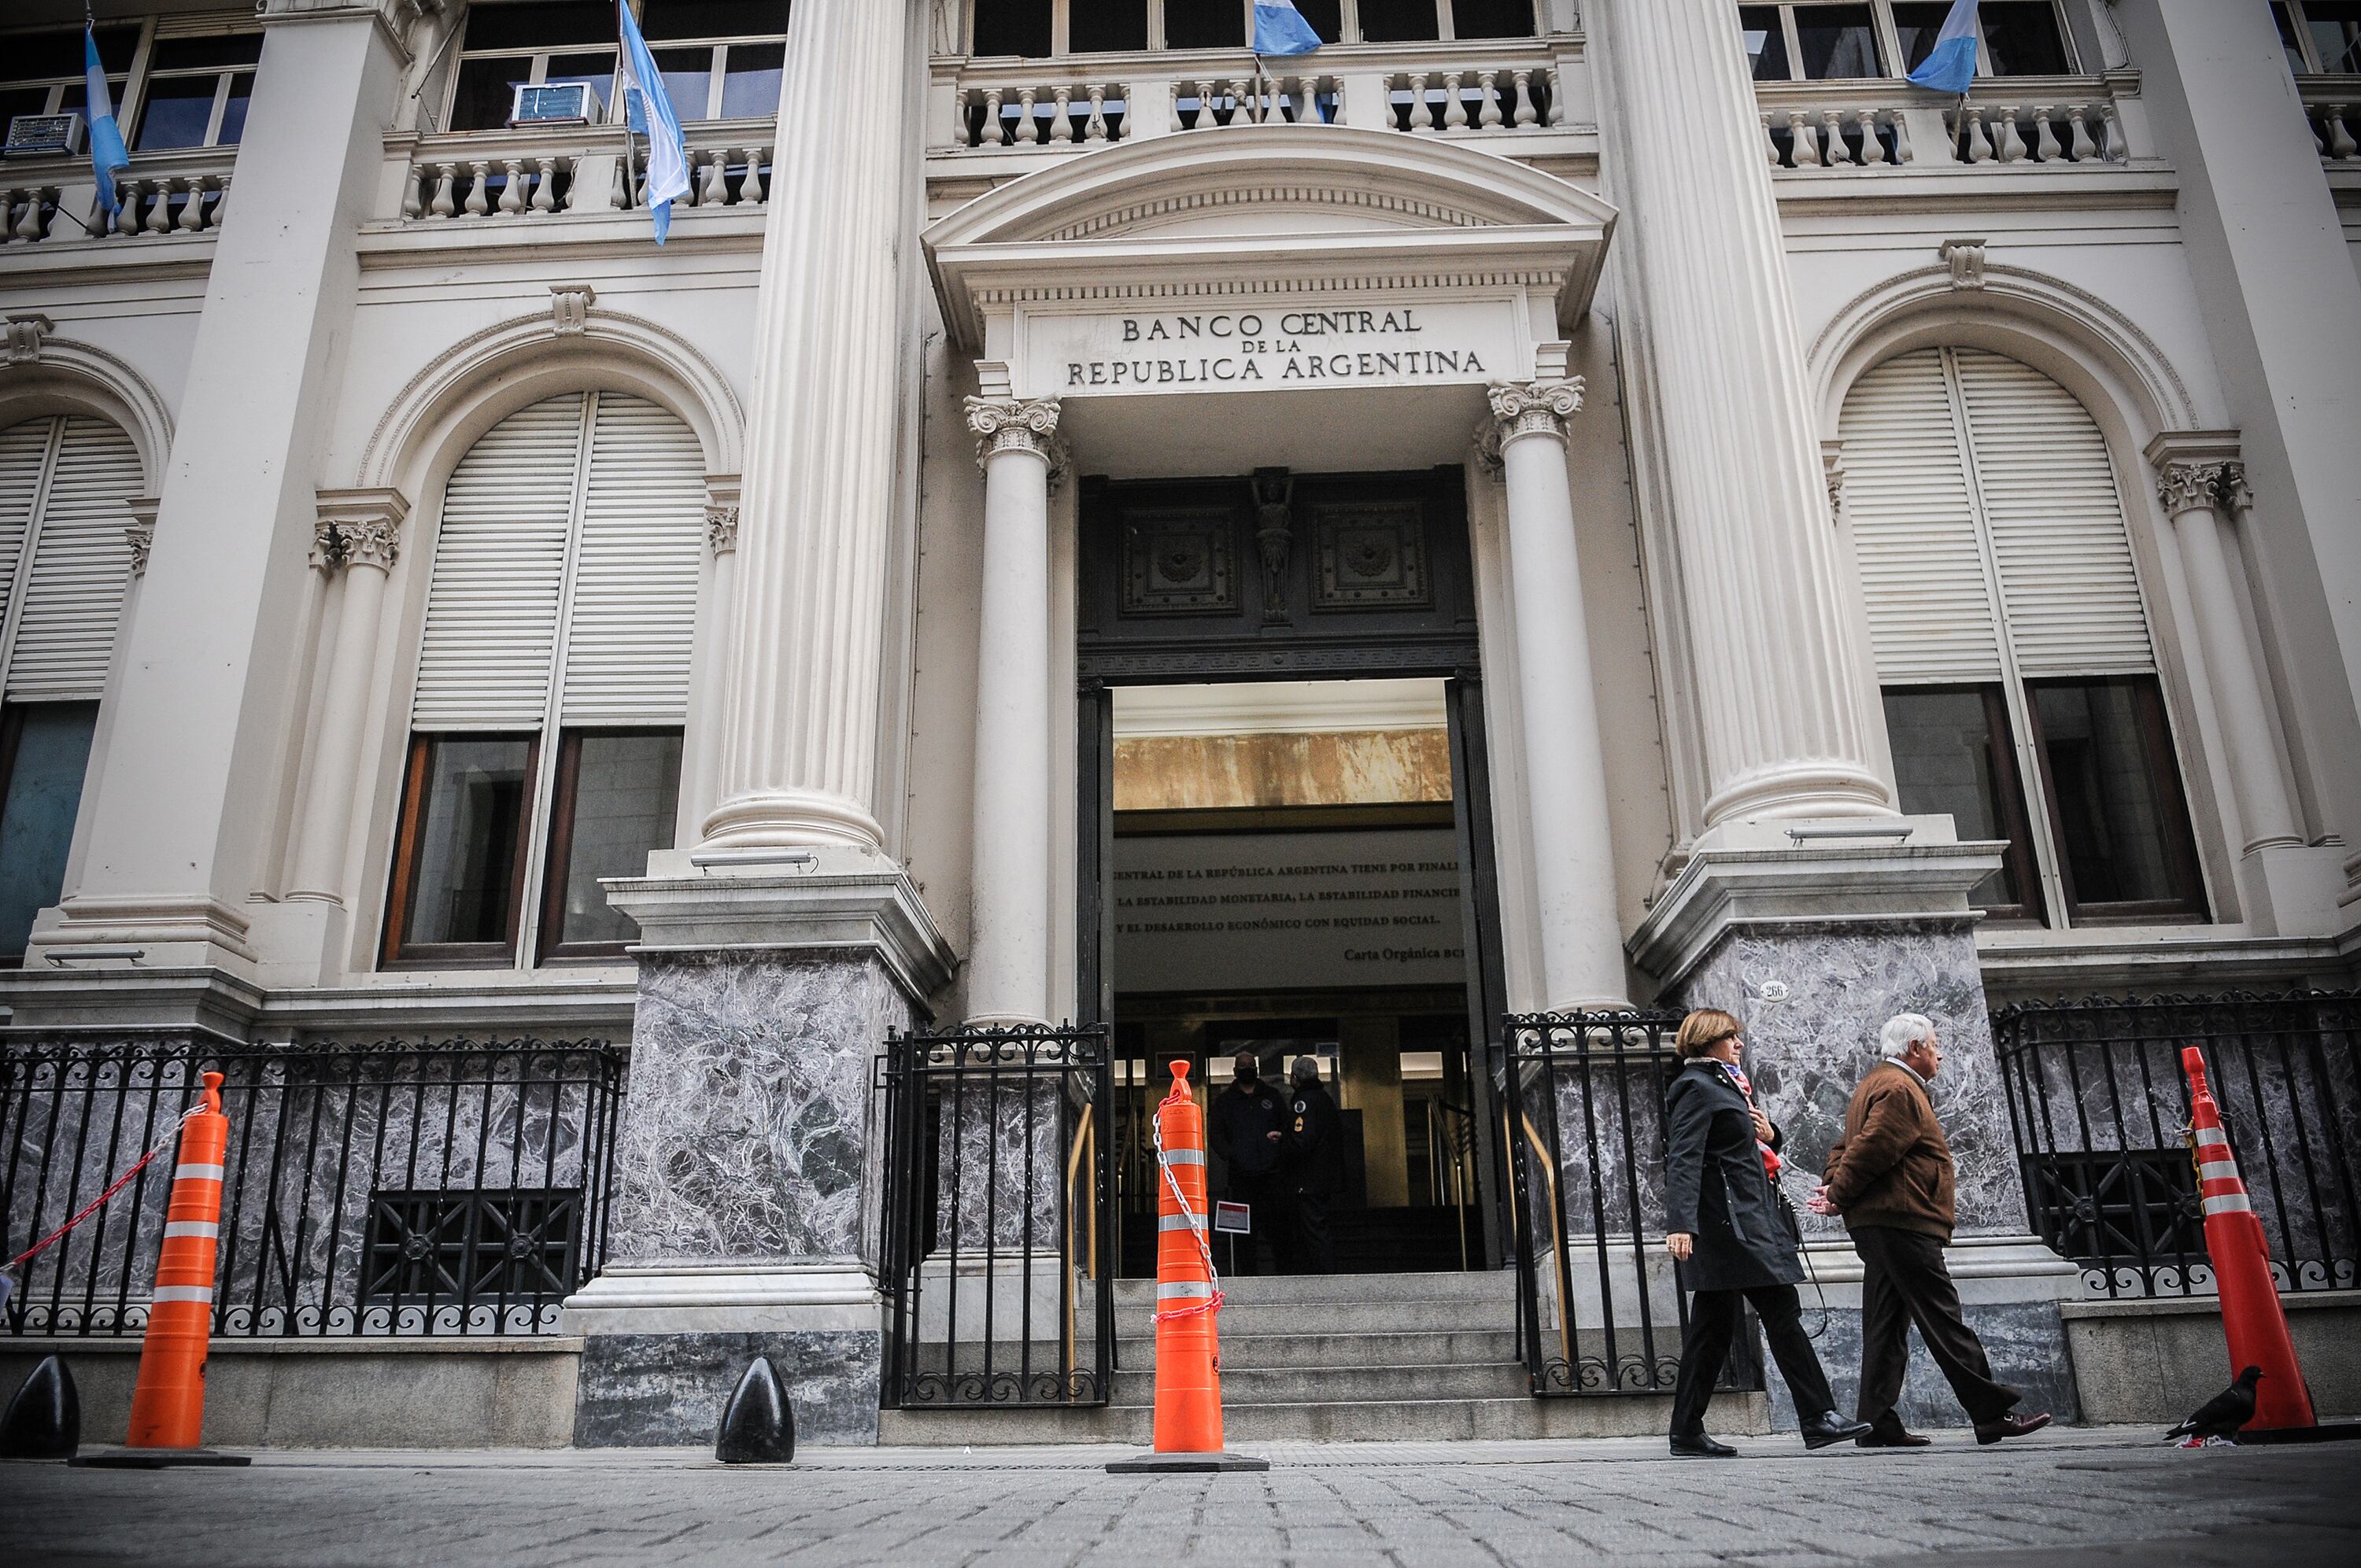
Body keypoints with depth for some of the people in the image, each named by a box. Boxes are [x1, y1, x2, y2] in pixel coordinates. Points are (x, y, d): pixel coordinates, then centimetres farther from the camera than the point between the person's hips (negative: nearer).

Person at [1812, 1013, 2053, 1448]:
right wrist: (1838, 1197, -11)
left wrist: (1835, 1188, 6)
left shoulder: (1875, 1084, 24)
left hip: (1878, 1227, 10)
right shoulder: (1900, 1090, -11)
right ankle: (1992, 1412, -1)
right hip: (1902, 1221, -10)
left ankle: (1877, 1424, 6)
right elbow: (1868, 1150, -19)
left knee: (1887, 1325, 7)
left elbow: (1846, 1147, 22)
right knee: (1943, 1319, -6)